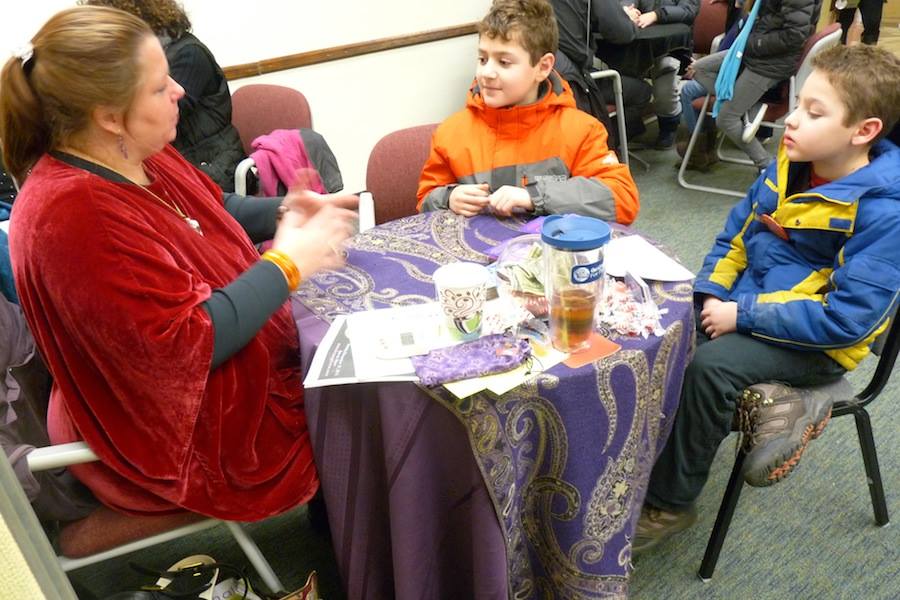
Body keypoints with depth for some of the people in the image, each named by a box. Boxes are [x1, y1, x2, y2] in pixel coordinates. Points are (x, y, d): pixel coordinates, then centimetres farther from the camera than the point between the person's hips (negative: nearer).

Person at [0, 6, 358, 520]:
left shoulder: (136, 156, -3)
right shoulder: (73, 214, -31)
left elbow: (215, 211, 15)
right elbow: (186, 344, -31)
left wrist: (284, 212, -3)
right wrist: (288, 263, -23)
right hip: (187, 439, -8)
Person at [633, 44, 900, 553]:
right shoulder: (788, 164, -1)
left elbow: (848, 318, -25)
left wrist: (742, 316, -23)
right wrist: (709, 296, -5)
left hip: (817, 342, -7)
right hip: (744, 306, 7)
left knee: (711, 365, -29)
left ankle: (668, 504, -11)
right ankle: (759, 401, -7)